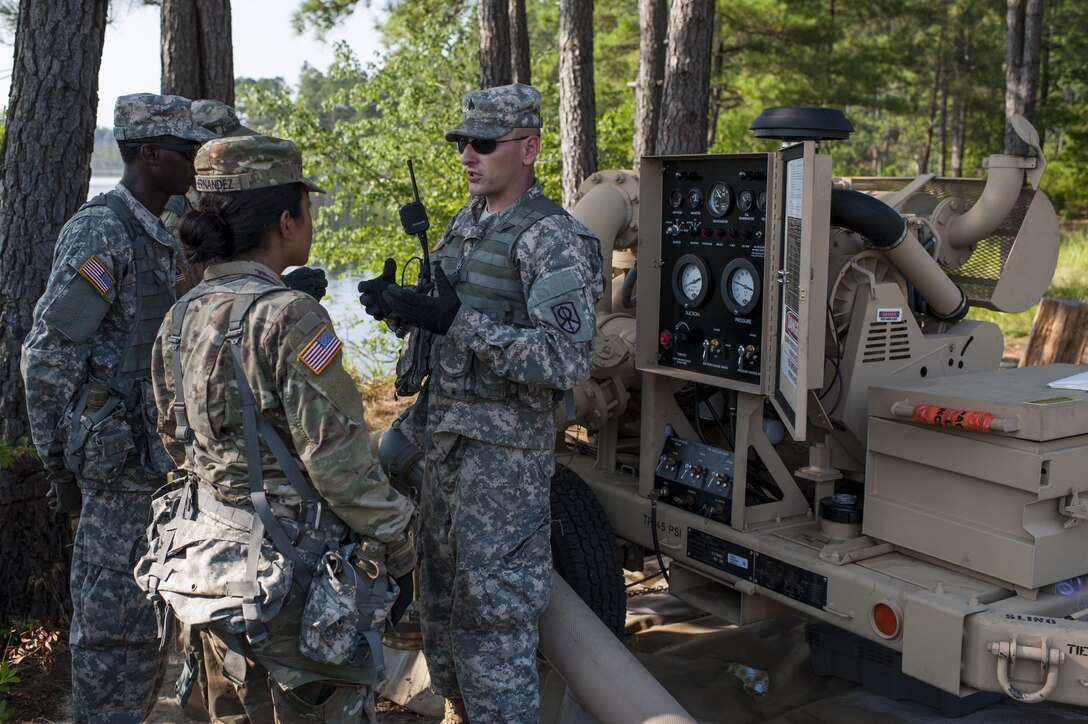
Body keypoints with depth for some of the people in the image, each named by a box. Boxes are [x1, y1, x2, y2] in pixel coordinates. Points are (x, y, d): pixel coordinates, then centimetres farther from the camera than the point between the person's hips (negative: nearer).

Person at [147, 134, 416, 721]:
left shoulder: (182, 318, 2)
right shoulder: (289, 317, -21)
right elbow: (336, 456, -20)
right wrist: (395, 541, -8)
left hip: (211, 557, 8)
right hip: (293, 570, -7)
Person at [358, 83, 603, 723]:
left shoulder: (555, 239, -15)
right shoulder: (466, 224, 12)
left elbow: (567, 361, -25)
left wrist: (455, 321, -29)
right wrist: (399, 303, -2)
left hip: (505, 449, -9)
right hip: (444, 438, 9)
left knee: (493, 616, -2)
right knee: (440, 603, 20)